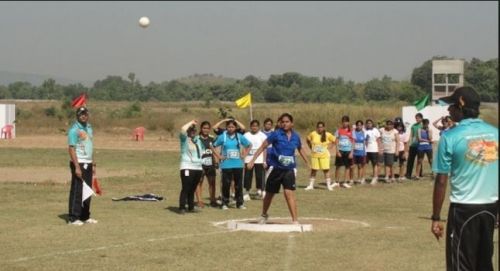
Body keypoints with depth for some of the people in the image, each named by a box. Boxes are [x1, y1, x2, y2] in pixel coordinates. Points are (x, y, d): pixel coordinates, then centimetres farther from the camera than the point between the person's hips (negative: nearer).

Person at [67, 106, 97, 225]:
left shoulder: (89, 128, 14)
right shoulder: (74, 129, -11)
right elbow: (71, 149, -16)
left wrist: (93, 164, 16)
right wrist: (77, 167, -21)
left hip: (88, 164, 8)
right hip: (78, 163, -8)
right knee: (77, 191, -6)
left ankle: (85, 217, 18)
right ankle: (73, 218, -2)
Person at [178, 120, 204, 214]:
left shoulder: (198, 140, 20)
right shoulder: (184, 139, -1)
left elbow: (201, 152, 33)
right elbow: (183, 129, -20)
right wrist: (191, 123, -8)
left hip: (198, 168, 6)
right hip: (187, 167, -6)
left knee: (193, 189, 10)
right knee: (185, 189, -10)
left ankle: (191, 207, 16)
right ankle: (182, 208, -9)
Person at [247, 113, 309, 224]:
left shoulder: (296, 136, 1)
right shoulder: (276, 134, -9)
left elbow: (300, 149, 20)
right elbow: (263, 146, -7)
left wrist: (308, 163, 26)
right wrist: (252, 160, -13)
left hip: (289, 169, 1)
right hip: (275, 168, -1)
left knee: (289, 193, -15)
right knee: (269, 193, 14)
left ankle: (295, 220, -14)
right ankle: (264, 215, 38)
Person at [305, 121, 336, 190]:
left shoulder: (328, 135, -5)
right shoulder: (313, 134, -4)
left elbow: (334, 141, 7)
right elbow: (308, 140, 13)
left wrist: (328, 147, -2)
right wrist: (311, 147, 4)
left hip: (324, 155, -1)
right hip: (314, 155, 1)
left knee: (326, 170, -1)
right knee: (313, 170, 6)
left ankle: (328, 185, 6)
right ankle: (311, 185, 14)